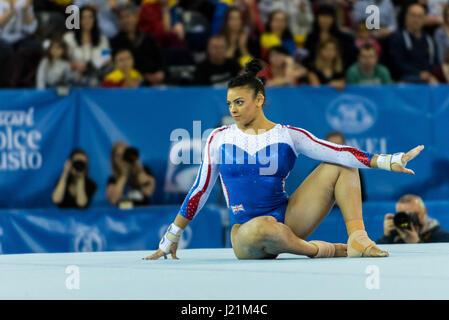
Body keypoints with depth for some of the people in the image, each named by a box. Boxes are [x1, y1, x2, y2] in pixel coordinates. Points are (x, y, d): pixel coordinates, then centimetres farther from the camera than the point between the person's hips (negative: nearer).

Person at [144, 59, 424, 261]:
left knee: (341, 166, -7)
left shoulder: (288, 136, 4)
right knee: (264, 228, -42)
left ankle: (357, 239, -17)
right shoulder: (219, 139, 4)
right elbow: (199, 191, 10)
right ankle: (319, 250, -17)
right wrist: (171, 238, 12)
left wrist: (389, 161, -17)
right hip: (246, 234, -3)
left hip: (288, 219, 3)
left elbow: (338, 152, -5)